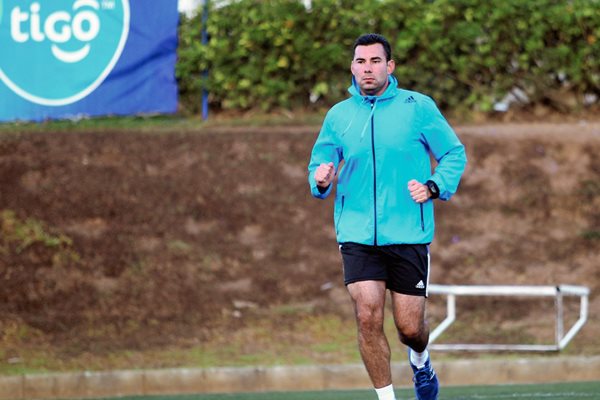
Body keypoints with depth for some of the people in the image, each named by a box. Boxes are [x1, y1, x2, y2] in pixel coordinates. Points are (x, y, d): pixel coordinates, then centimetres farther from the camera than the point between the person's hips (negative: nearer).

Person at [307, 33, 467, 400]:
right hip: (358, 235, 1)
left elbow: (454, 153, 6)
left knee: (410, 327, 2)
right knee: (368, 317, -15)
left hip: (409, 235, -1)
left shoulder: (418, 107, 0)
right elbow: (319, 164, 14)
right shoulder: (338, 116, 7)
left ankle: (421, 361, 38)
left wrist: (433, 187, -11)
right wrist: (321, 181, -10)